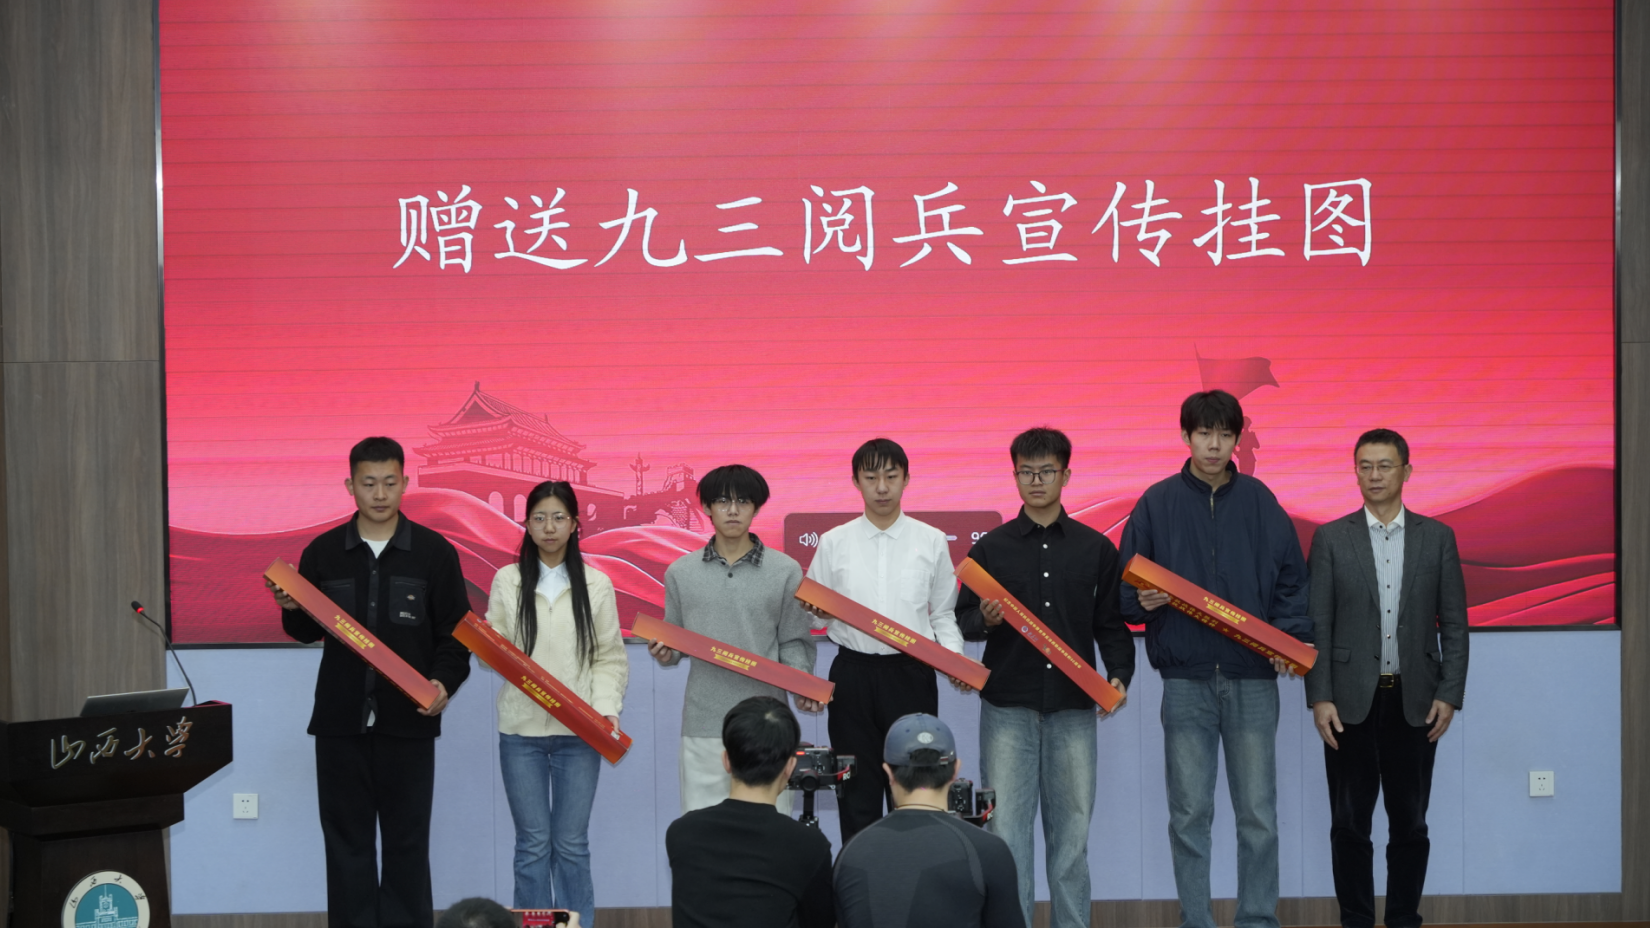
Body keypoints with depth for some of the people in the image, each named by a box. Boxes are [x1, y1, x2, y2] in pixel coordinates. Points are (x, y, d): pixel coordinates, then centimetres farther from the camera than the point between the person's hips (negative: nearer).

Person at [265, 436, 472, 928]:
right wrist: (292, 609, -8)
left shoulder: (435, 552, -1)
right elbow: (308, 631, 13)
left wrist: (445, 682, -16)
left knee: (407, 841, 5)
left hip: (408, 721, -2)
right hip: (340, 721, 2)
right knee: (347, 841, 7)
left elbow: (456, 632, 0)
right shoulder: (322, 552, 5)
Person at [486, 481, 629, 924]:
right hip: (521, 729, 0)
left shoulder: (596, 584, 4)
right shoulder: (507, 581, 5)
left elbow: (610, 658, 3)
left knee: (572, 843, 4)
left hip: (579, 733, 0)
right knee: (532, 843, 5)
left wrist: (606, 709, -10)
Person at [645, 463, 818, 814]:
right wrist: (665, 653, -8)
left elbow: (793, 642, 5)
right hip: (703, 724, 1)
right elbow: (674, 642, 14)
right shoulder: (681, 573, 8)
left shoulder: (785, 571, 4)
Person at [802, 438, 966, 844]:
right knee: (857, 794, 6)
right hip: (854, 671, 1)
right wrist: (817, 612, -12)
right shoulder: (834, 543, 6)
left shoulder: (931, 541, 6)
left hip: (911, 673, 0)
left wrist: (954, 656, -7)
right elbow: (812, 611, 11)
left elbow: (943, 613, 10)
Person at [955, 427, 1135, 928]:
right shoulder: (991, 547, 7)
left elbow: (1111, 624, 11)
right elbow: (961, 619, 9)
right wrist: (985, 619, -13)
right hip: (1008, 706, -1)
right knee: (1005, 827, -3)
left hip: (1073, 706, 1)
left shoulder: (1096, 548, 9)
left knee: (1072, 826, 4)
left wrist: (1119, 674, -5)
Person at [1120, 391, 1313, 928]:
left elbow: (1291, 578, 8)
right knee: (1190, 814, 4)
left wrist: (1289, 636, -6)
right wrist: (1143, 601, -15)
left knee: (1258, 814, 2)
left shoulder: (1259, 501, 6)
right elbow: (1125, 587, 6)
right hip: (1185, 681, 0)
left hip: (1253, 681, 0)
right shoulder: (1158, 503, 4)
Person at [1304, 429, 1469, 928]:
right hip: (1351, 700, -1)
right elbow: (1317, 625, 0)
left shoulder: (1437, 537, 5)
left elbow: (1454, 623, 4)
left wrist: (1449, 695, -4)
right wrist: (1319, 698, -8)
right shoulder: (1331, 539, 2)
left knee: (1409, 822, 7)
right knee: (1349, 823, 4)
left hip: (1414, 700, 1)